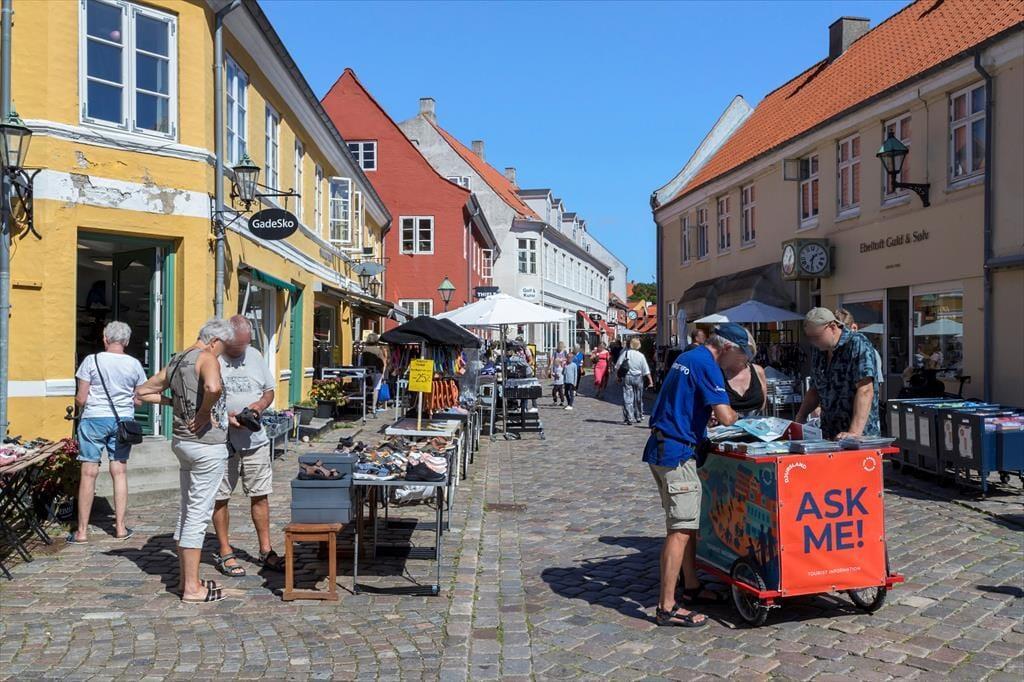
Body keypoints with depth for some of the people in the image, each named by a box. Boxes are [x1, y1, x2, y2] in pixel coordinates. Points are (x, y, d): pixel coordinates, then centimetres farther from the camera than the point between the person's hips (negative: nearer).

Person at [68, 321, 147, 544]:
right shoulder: (134, 364, 1)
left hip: (94, 419, -2)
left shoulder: (92, 361, -6)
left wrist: (80, 413, 15)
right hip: (123, 420, 2)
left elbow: (81, 398, -5)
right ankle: (120, 527, 13)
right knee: (119, 472, 9)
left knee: (89, 473, 2)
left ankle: (82, 531, 7)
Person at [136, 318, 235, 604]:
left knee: (187, 511, 16)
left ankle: (187, 580, 26)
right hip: (207, 444, -9)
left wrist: (173, 402, 13)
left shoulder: (176, 361, 12)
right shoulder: (207, 357, -14)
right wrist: (204, 413, -19)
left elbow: (143, 392, 20)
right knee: (198, 514, -3)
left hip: (183, 441, 9)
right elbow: (213, 387, -36)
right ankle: (192, 588, 5)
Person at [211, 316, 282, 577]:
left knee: (260, 496, 10)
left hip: (255, 440, 5)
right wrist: (224, 416, -21)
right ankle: (225, 552, 21)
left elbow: (269, 390, 17)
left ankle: (266, 550, 20)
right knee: (220, 497, 7)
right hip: (221, 441, -4)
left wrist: (260, 404, -5)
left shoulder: (255, 356, 10)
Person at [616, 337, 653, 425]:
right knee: (638, 399, 15)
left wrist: (617, 376, 9)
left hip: (627, 377, -1)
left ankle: (629, 418, -8)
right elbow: (646, 371, -2)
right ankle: (638, 417, 27)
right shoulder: (641, 356, -4)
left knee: (627, 398, -1)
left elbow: (618, 366, -3)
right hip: (638, 378, 1)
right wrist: (650, 381, 3)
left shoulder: (625, 353, -5)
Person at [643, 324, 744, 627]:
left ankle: (691, 587, 29)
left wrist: (707, 415, 16)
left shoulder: (687, 357, 16)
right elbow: (726, 417, -20)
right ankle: (667, 607, -5)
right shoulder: (706, 365, -14)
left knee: (687, 523, 18)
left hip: (662, 448, 10)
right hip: (677, 452, -10)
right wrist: (735, 416, 2)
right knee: (681, 529, -8)